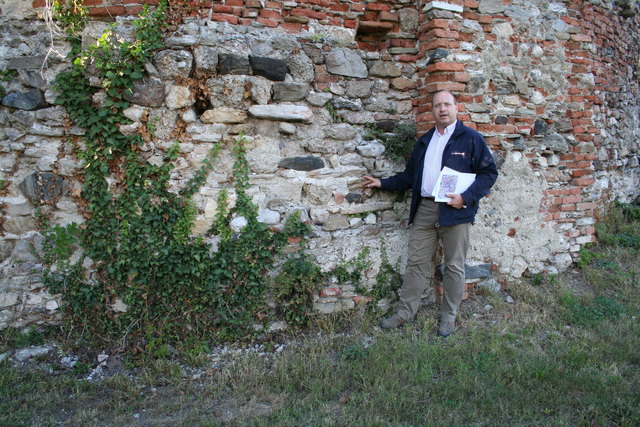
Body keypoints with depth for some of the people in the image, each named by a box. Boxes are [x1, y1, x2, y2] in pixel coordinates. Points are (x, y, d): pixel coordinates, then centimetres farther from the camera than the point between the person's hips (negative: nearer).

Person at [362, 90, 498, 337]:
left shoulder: (471, 138, 0)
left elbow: (489, 172, -4)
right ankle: (405, 312, 16)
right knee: (416, 263, 7)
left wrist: (466, 197, -15)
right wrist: (382, 183, 16)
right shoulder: (424, 141, 17)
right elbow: (410, 176, 23)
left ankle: (448, 317, 19)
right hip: (424, 209, 5)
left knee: (454, 266, 5)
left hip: (455, 212, -4)